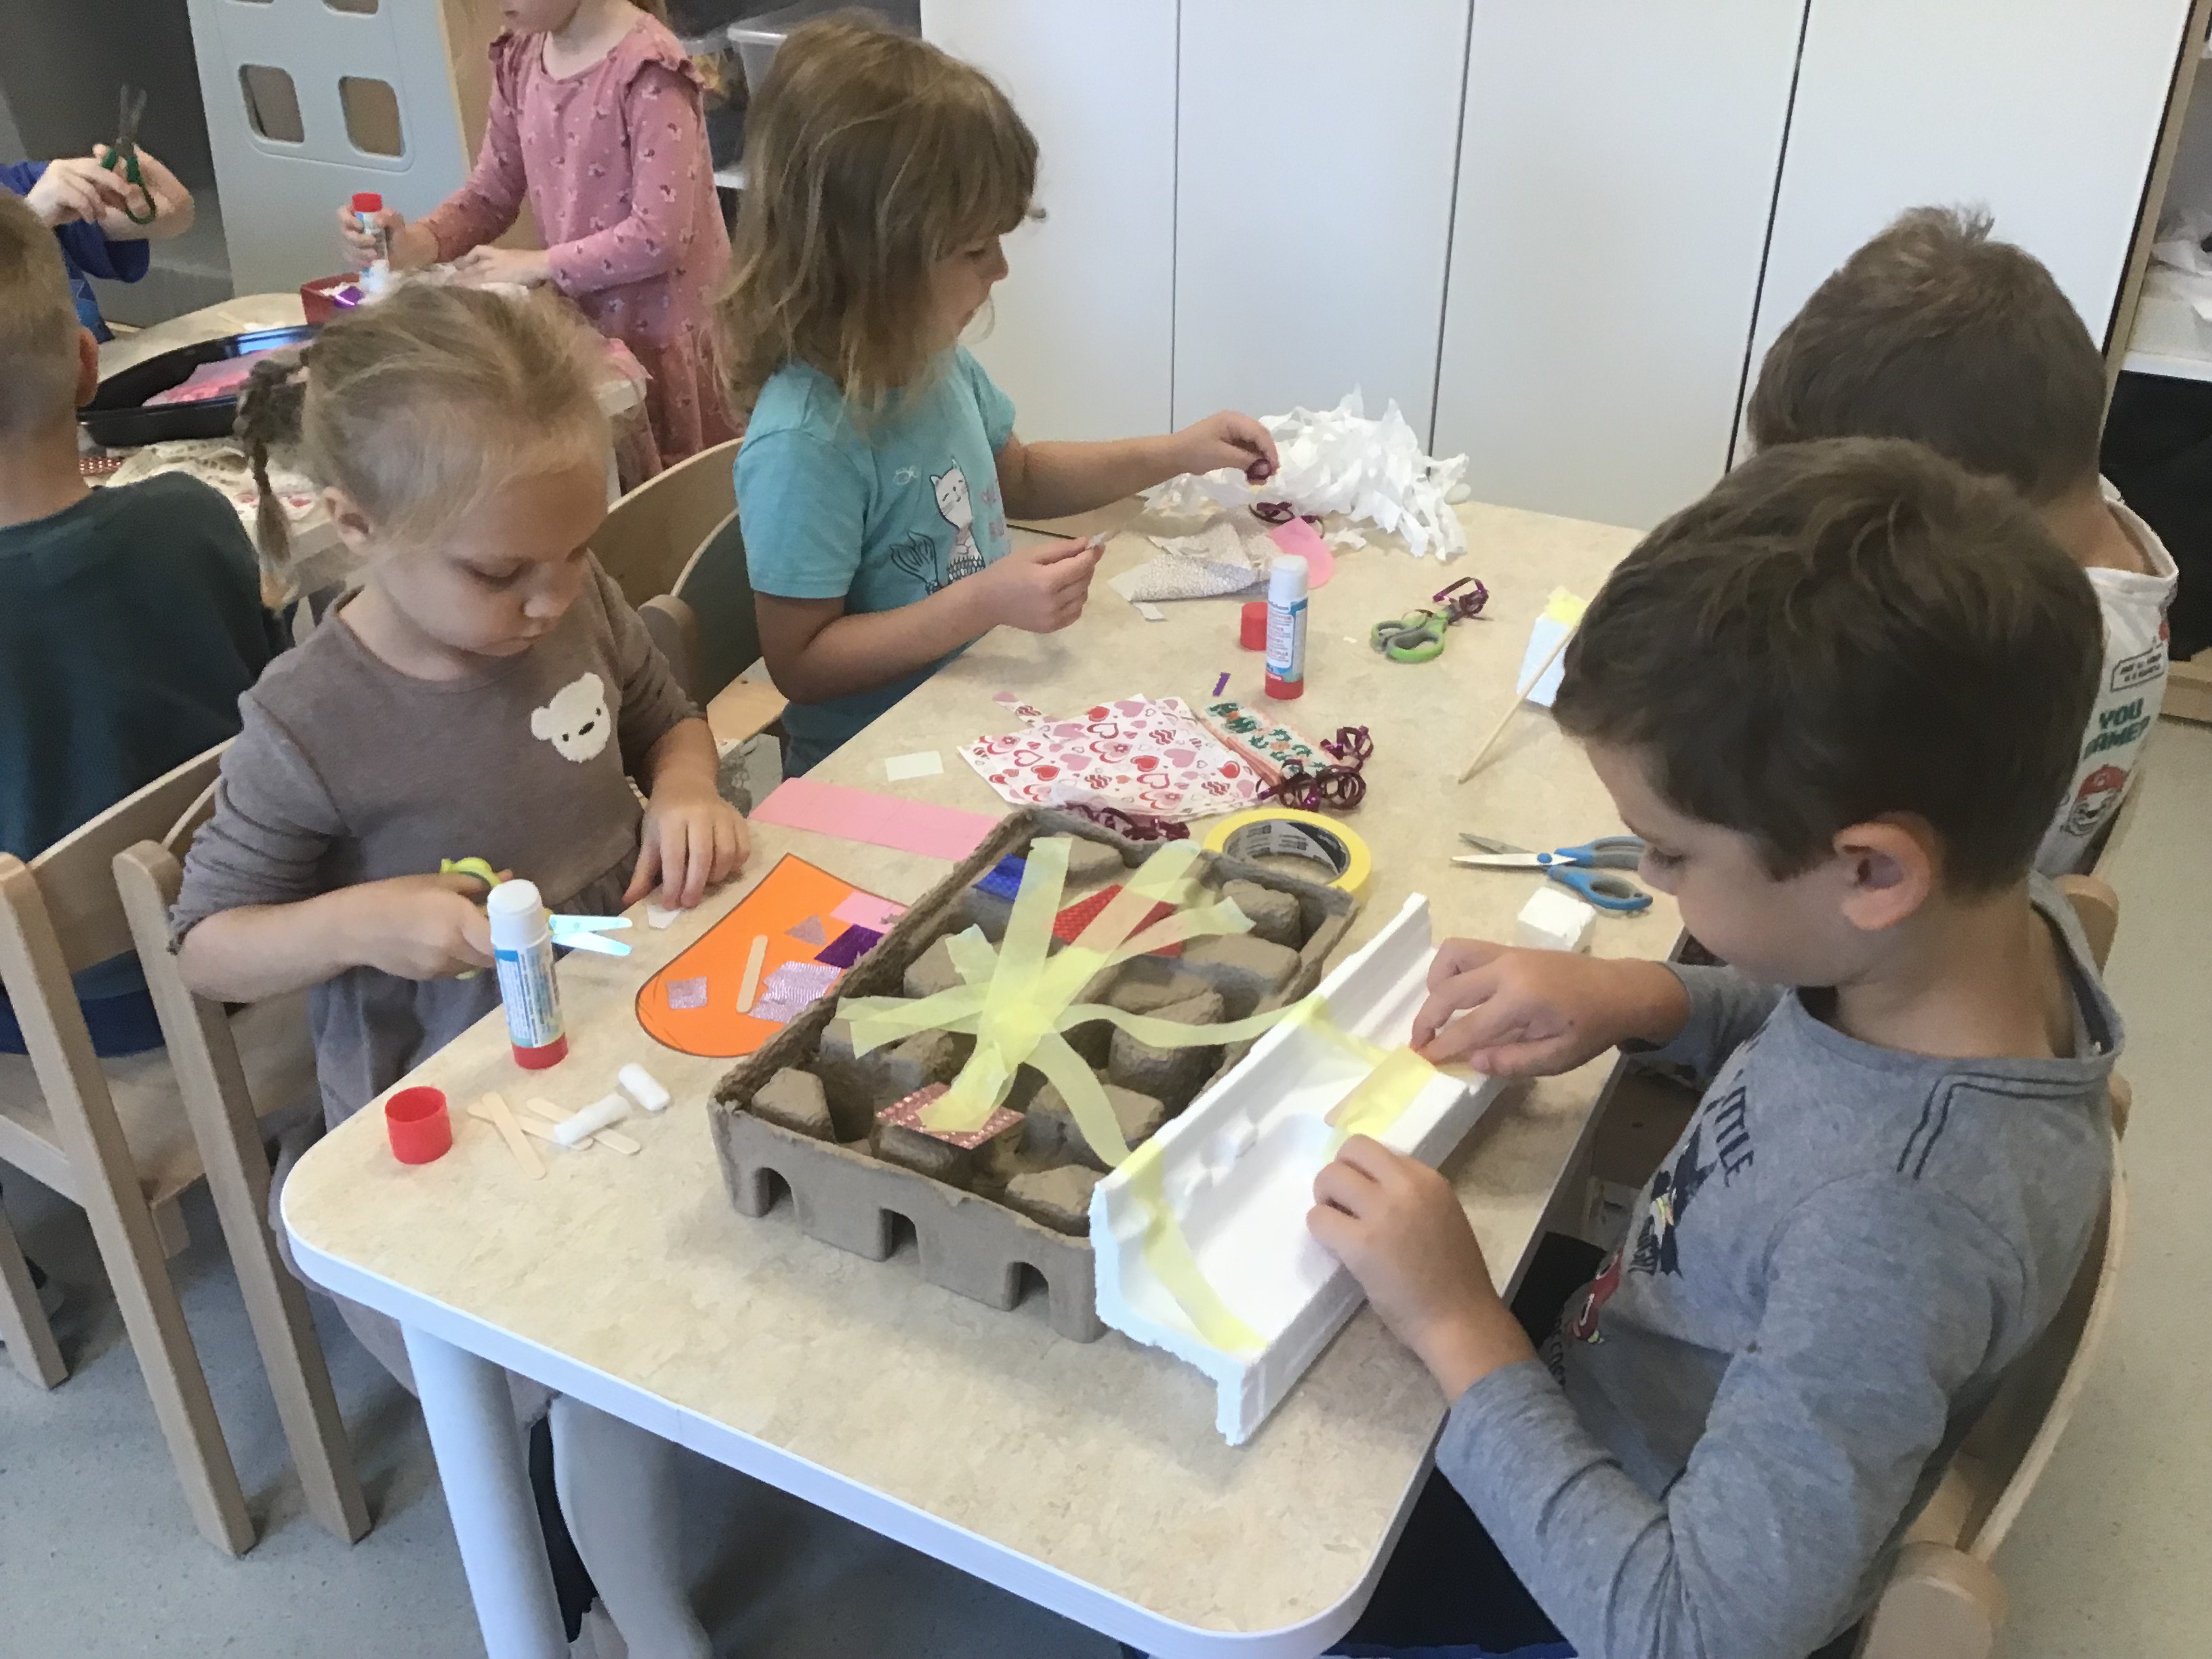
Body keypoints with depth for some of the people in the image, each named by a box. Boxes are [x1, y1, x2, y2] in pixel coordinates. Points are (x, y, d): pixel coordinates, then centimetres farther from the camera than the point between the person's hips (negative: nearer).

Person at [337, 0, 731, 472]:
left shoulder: (647, 69, -19)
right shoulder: (520, 59, 4)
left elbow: (661, 235, -24)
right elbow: (490, 194, 8)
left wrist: (537, 265, -17)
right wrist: (413, 244, -11)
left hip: (663, 334, -6)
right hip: (578, 322, 6)